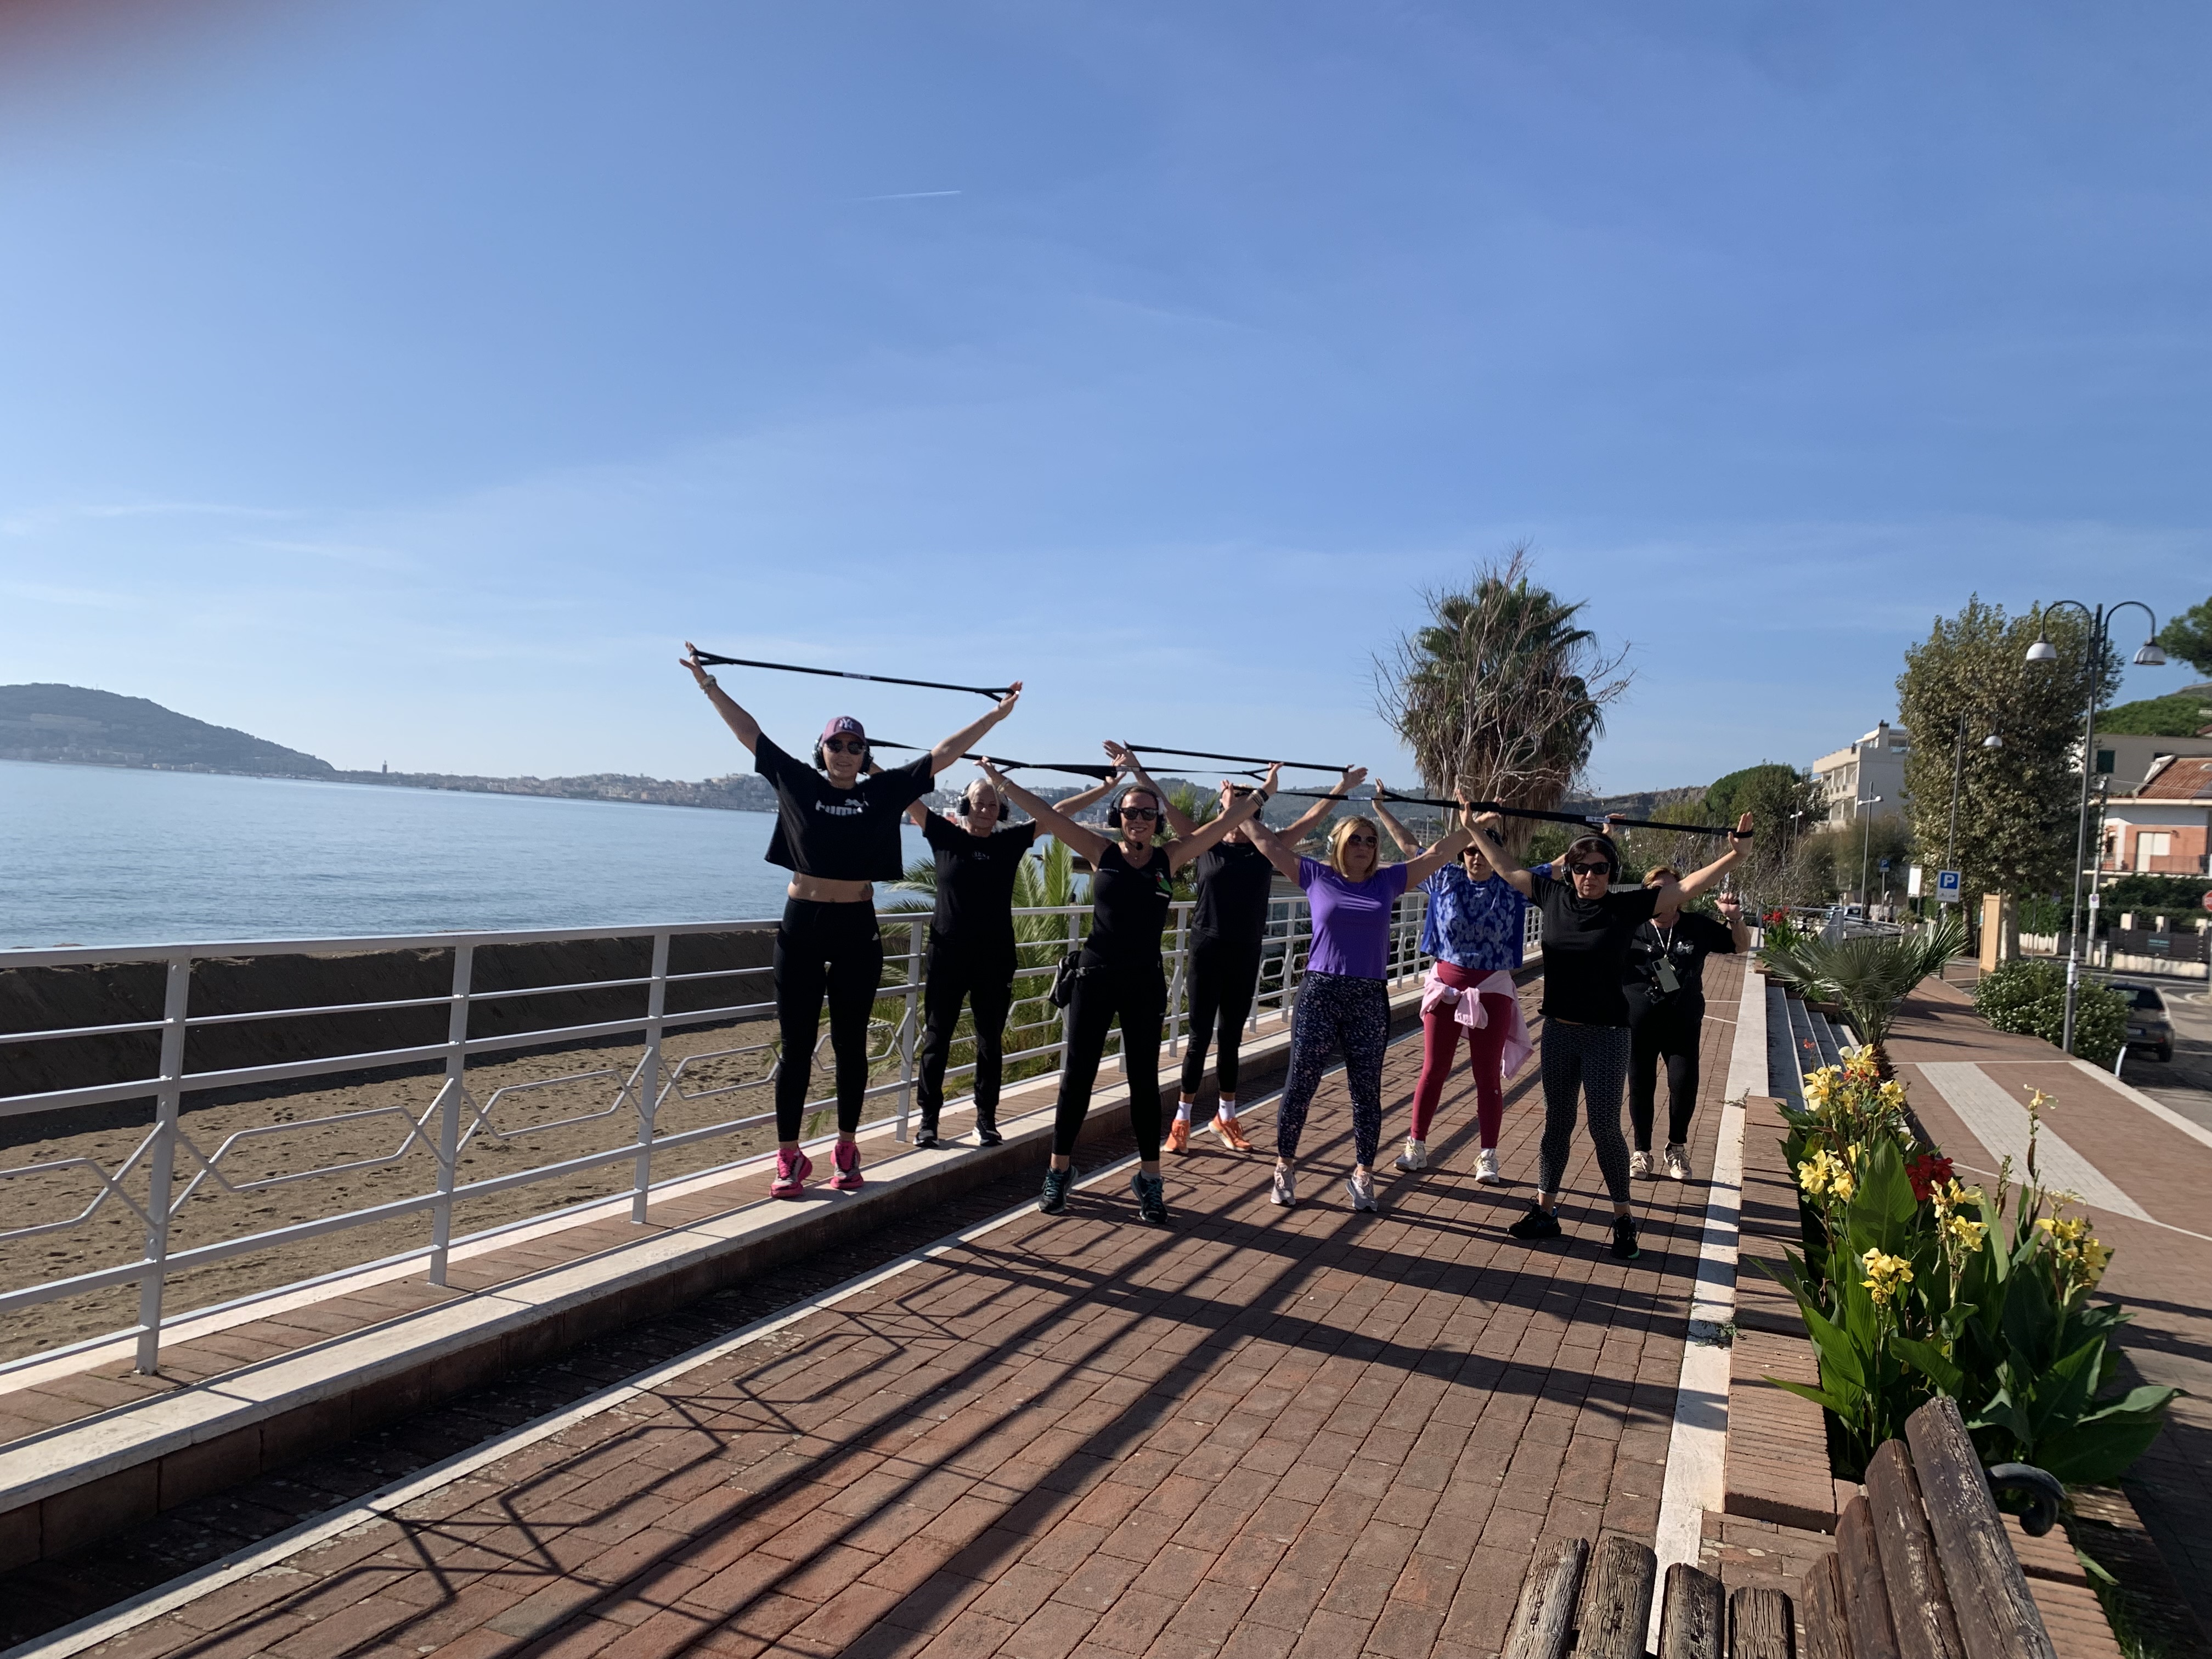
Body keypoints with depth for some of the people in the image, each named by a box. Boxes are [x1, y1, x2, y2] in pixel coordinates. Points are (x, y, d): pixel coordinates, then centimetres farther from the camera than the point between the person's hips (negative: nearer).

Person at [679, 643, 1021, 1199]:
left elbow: (943, 753, 6)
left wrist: (995, 715, 8)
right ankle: (789, 1156, 13)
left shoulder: (884, 791, 4)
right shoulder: (798, 783, 4)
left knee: (851, 1045, 9)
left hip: (857, 931, 1)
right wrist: (709, 685, 8)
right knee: (796, 1045, 5)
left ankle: (847, 1149, 22)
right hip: (800, 927, 0)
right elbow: (751, 733, 7)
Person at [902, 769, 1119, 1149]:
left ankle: (986, 1118, 21)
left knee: (991, 1042, 9)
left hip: (995, 960, 2)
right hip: (947, 957, -1)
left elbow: (1059, 811, 6)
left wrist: (1107, 786, 6)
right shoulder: (946, 835, 0)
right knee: (937, 1039, 5)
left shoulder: (1011, 841, 5)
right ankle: (929, 1118, 15)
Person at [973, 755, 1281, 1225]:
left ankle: (1149, 1178, 17)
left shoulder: (1170, 858, 2)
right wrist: (1000, 782, -8)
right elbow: (1046, 813, -5)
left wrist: (1262, 793, 1)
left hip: (1145, 981, 1)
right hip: (1095, 976, -1)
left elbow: (1223, 823, 3)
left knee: (1144, 1079, 7)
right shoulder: (1102, 852, -1)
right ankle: (1059, 1170, 20)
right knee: (1077, 1075, 6)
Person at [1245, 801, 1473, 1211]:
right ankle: (1285, 1167, 18)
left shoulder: (1388, 881, 7)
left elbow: (1438, 854, 13)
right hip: (1319, 993, -1)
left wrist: (1469, 826, 12)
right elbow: (1269, 844, 6)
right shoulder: (1317, 877, 3)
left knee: (1367, 1090, 6)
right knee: (1300, 1084, 2)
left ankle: (1362, 1175, 18)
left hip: (1370, 1000, 2)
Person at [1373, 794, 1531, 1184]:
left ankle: (1488, 1157, 12)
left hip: (1492, 990, -1)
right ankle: (1416, 1147, 14)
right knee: (1433, 1070, 5)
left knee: (1488, 1075, 5)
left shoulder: (1511, 887, 0)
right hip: (1446, 984, 1)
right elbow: (1409, 846, 11)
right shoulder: (1446, 879, 3)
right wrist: (1381, 809, 15)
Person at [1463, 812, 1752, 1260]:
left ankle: (1623, 1220, 19)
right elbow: (1505, 867, 9)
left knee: (1605, 1128, 3)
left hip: (1606, 1036, -3)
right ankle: (1545, 1211, 25)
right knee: (1557, 1123, 14)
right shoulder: (1553, 896, -1)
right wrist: (1475, 826, 11)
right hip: (1558, 1032, 3)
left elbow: (1686, 887, -10)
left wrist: (1733, 855, -20)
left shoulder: (1627, 906, -8)